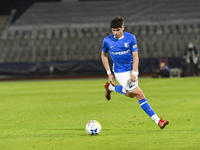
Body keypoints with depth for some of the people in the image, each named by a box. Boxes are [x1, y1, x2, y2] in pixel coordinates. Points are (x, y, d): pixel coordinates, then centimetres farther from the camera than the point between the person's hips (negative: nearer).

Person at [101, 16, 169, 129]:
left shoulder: (130, 38, -10)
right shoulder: (107, 41, -10)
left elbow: (135, 57, -9)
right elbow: (104, 55, 7)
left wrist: (134, 73, -21)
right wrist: (109, 73, 3)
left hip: (132, 70, 3)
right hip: (120, 73, -3)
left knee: (129, 94, 20)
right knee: (139, 95, -12)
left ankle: (110, 87, 45)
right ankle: (157, 120, -12)